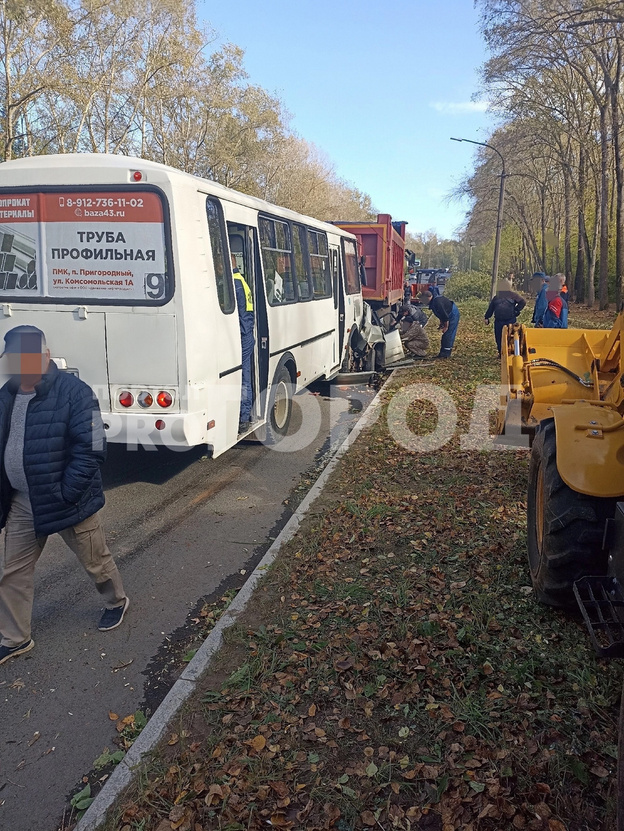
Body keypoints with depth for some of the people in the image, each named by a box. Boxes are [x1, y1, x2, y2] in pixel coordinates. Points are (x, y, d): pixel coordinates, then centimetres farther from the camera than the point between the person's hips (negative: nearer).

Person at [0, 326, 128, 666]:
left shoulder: (73, 392, -19)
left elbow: (91, 450, -22)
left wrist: (62, 495, -22)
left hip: (68, 501, -6)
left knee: (95, 561, 14)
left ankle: (116, 601, 43)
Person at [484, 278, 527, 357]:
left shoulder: (513, 295, 4)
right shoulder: (496, 298, 15)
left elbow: (523, 302, 7)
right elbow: (490, 308, 20)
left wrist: (516, 310, -1)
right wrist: (487, 317, 15)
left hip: (510, 321, -4)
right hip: (498, 321, 4)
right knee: (499, 338, 5)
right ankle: (500, 353, 16)